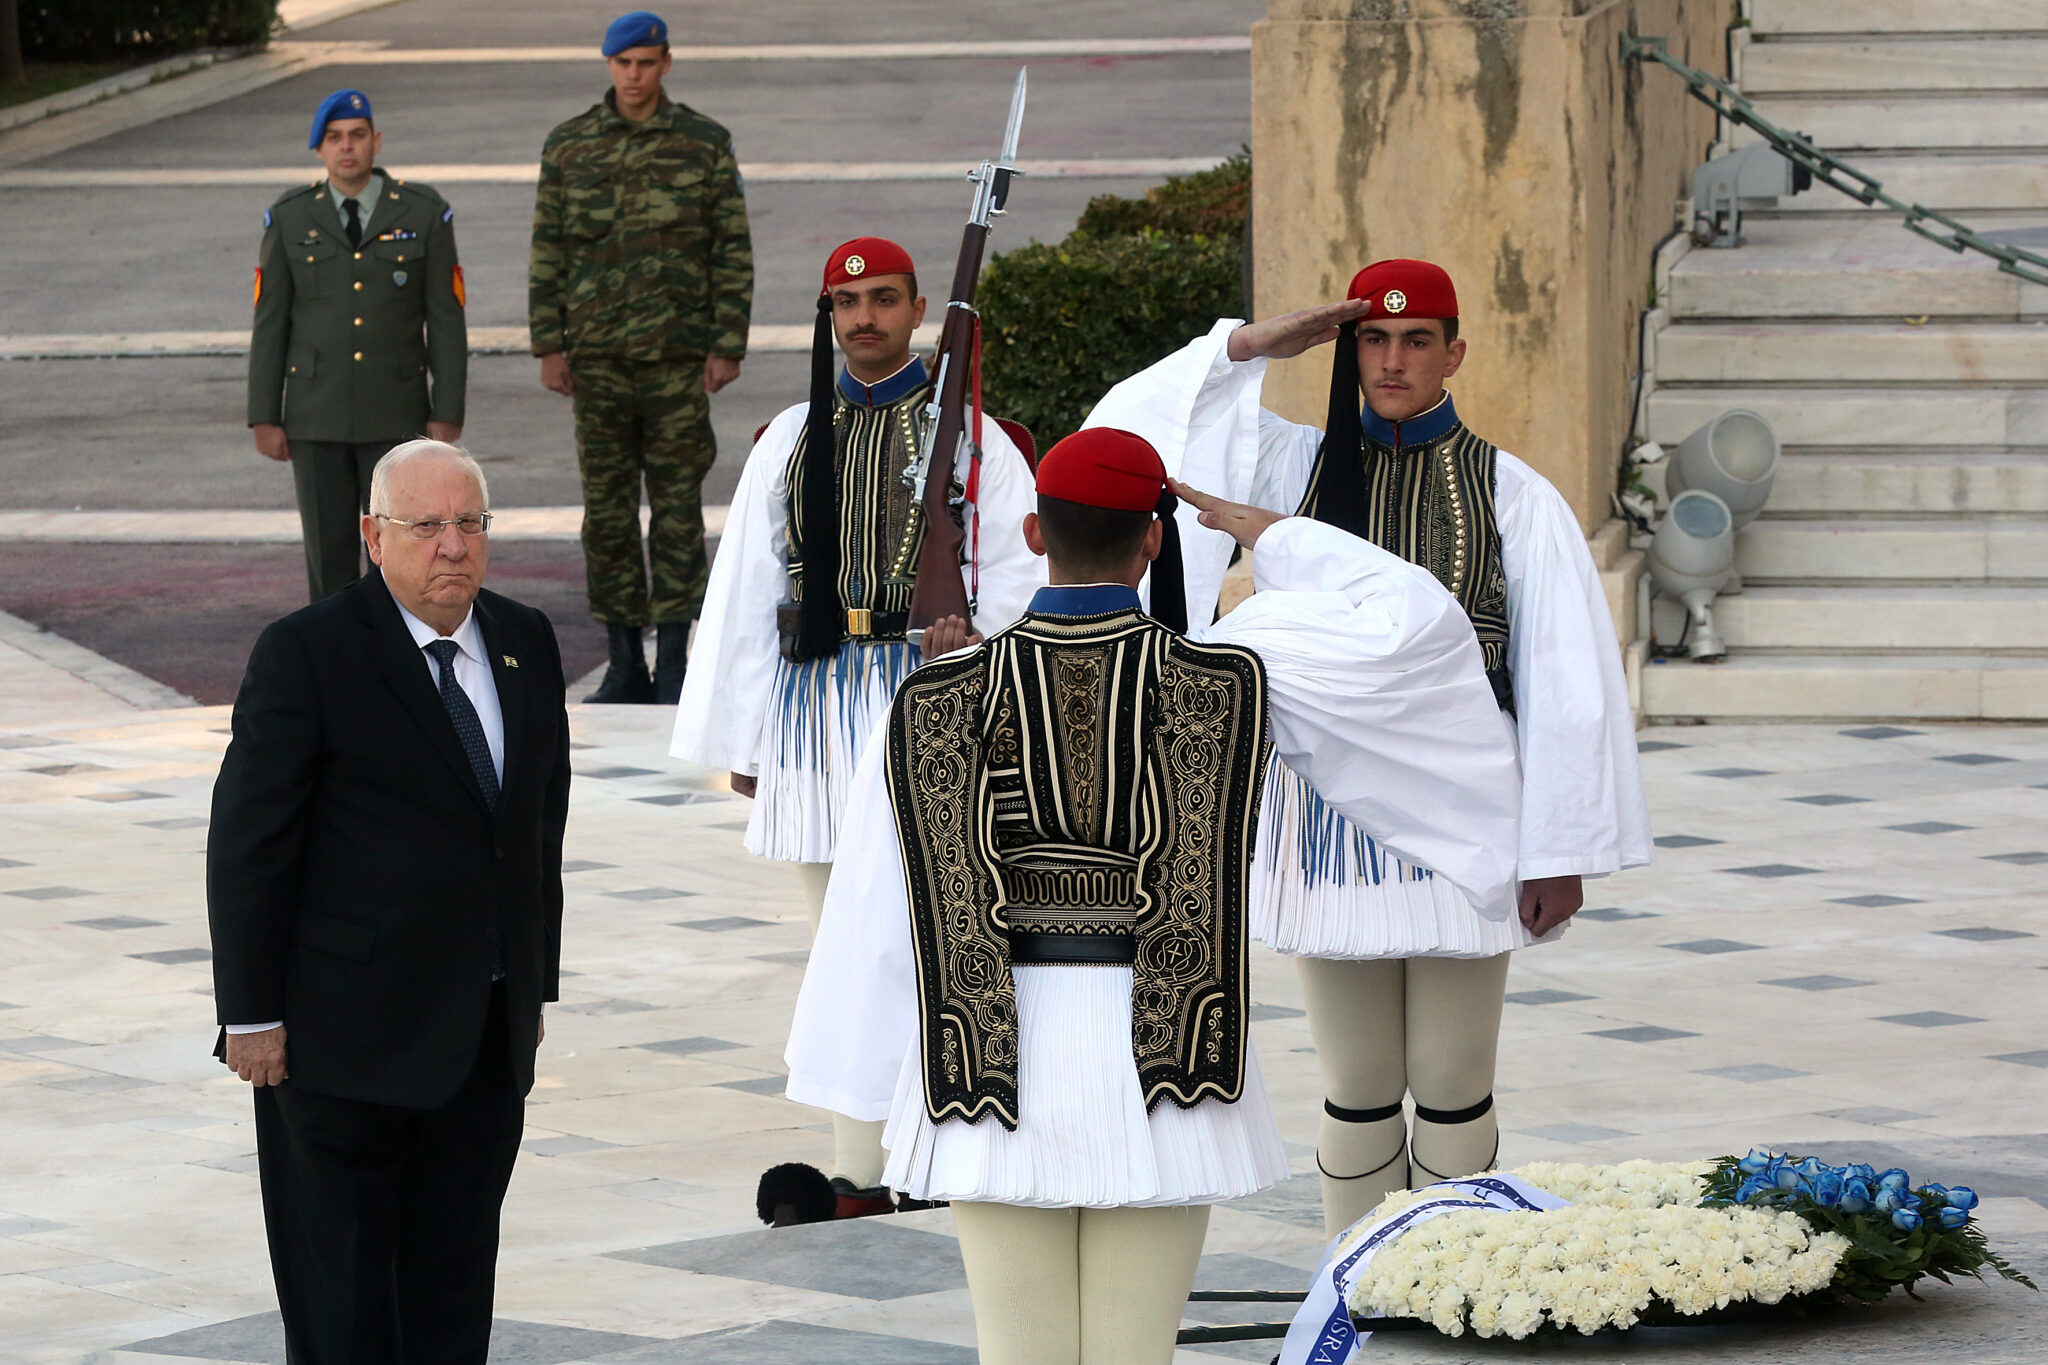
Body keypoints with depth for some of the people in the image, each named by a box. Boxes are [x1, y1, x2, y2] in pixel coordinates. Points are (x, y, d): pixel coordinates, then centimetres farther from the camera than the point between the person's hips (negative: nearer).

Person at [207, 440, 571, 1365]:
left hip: (488, 1036, 5)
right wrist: (253, 1013, -12)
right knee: (341, 1277, 1)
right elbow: (246, 844, -10)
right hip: (344, 1033, -5)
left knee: (455, 1268, 8)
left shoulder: (526, 645, 9)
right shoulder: (307, 654, -10)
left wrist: (534, 989, 14)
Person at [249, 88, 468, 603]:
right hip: (317, 414, 1)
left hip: (396, 414, -1)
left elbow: (446, 321, -3)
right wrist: (264, 420, -3)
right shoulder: (289, 219, -2)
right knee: (330, 555, 2)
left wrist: (447, 416, -8)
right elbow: (269, 323, 1)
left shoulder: (424, 213, -5)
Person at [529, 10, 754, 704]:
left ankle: (673, 667, 5)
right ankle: (625, 665, 11)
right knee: (606, 509, 4)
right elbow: (549, 250, 6)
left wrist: (728, 347, -6)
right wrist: (548, 347, 0)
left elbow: (732, 249, 0)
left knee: (677, 506, 0)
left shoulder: (705, 144, -1)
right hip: (598, 358, 2)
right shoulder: (568, 146, 3)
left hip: (678, 357, -2)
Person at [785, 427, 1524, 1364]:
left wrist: (872, 1080, 9)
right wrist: (1273, 537, 10)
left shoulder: (940, 697, -4)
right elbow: (1413, 619, -1)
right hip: (1157, 1069, 0)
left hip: (999, 1064, 0)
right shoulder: (1225, 679, -7)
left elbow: (881, 911, -1)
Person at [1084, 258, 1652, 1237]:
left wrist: (1559, 851, -5)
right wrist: (1258, 345, -7)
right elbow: (1129, 429, -1)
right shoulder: (1300, 467, 5)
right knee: (1356, 1095, 8)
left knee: (1453, 1092, 3)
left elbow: (1568, 680, -2)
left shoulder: (1512, 495, -1)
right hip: (1331, 803, 2)